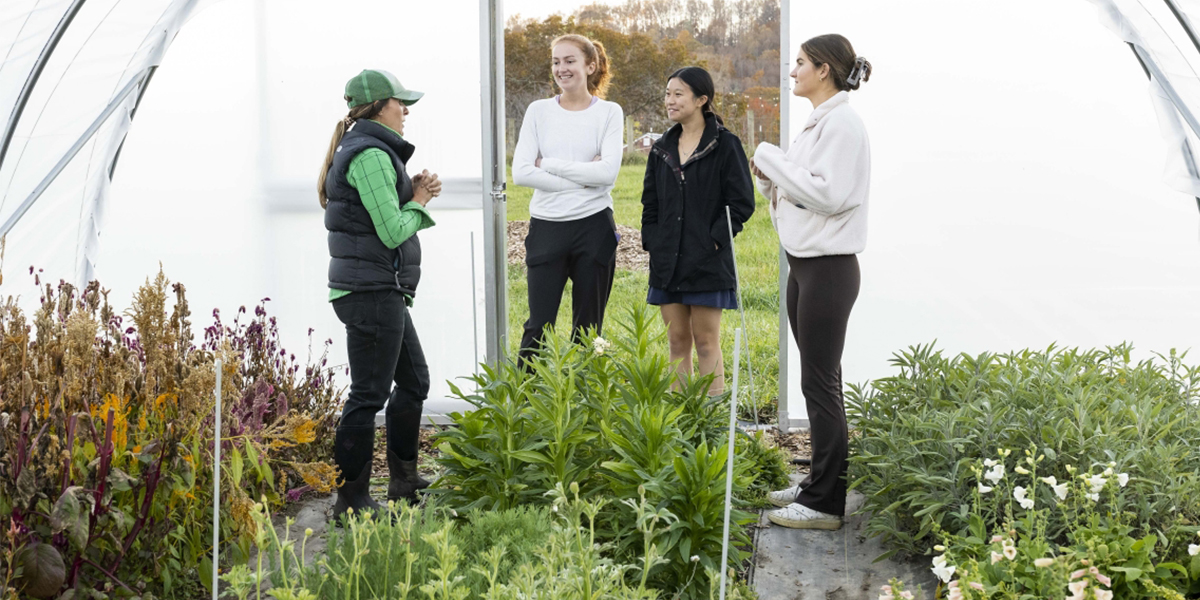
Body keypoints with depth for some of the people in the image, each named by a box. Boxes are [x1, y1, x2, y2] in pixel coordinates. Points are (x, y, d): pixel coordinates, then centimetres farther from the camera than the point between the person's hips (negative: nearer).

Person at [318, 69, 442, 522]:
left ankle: (404, 480, 30)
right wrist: (417, 201, -3)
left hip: (381, 289, 11)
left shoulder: (365, 149, 17)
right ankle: (351, 502, -1)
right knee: (368, 395, -6)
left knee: (414, 381, 19)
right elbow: (392, 231, -20)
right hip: (373, 291, -11)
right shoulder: (371, 154, -16)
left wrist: (416, 193, 5)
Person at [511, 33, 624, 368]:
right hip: (547, 227, 0)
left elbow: (608, 171, -11)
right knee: (539, 326, -1)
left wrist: (549, 165, -9)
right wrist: (581, 179, -10)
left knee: (588, 328, 7)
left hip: (594, 226, 0)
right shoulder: (538, 111, 5)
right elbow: (521, 173, -5)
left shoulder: (609, 113, 2)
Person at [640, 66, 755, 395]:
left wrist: (714, 240, -13)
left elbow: (742, 202, -8)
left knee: (706, 342, -1)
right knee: (677, 341, 9)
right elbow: (649, 204, 16)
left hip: (707, 263, -5)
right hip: (667, 263, 5)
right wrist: (653, 243, 5)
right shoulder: (661, 149, 12)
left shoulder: (725, 146, -5)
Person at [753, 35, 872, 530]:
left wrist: (772, 158, -16)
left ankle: (826, 503, 0)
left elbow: (828, 193, -23)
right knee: (816, 380, 14)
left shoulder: (841, 123, -14)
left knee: (820, 382, -6)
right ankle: (819, 483, 23)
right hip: (804, 264, 10)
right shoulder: (816, 124, 15)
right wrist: (769, 176, 2)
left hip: (828, 266, -10)